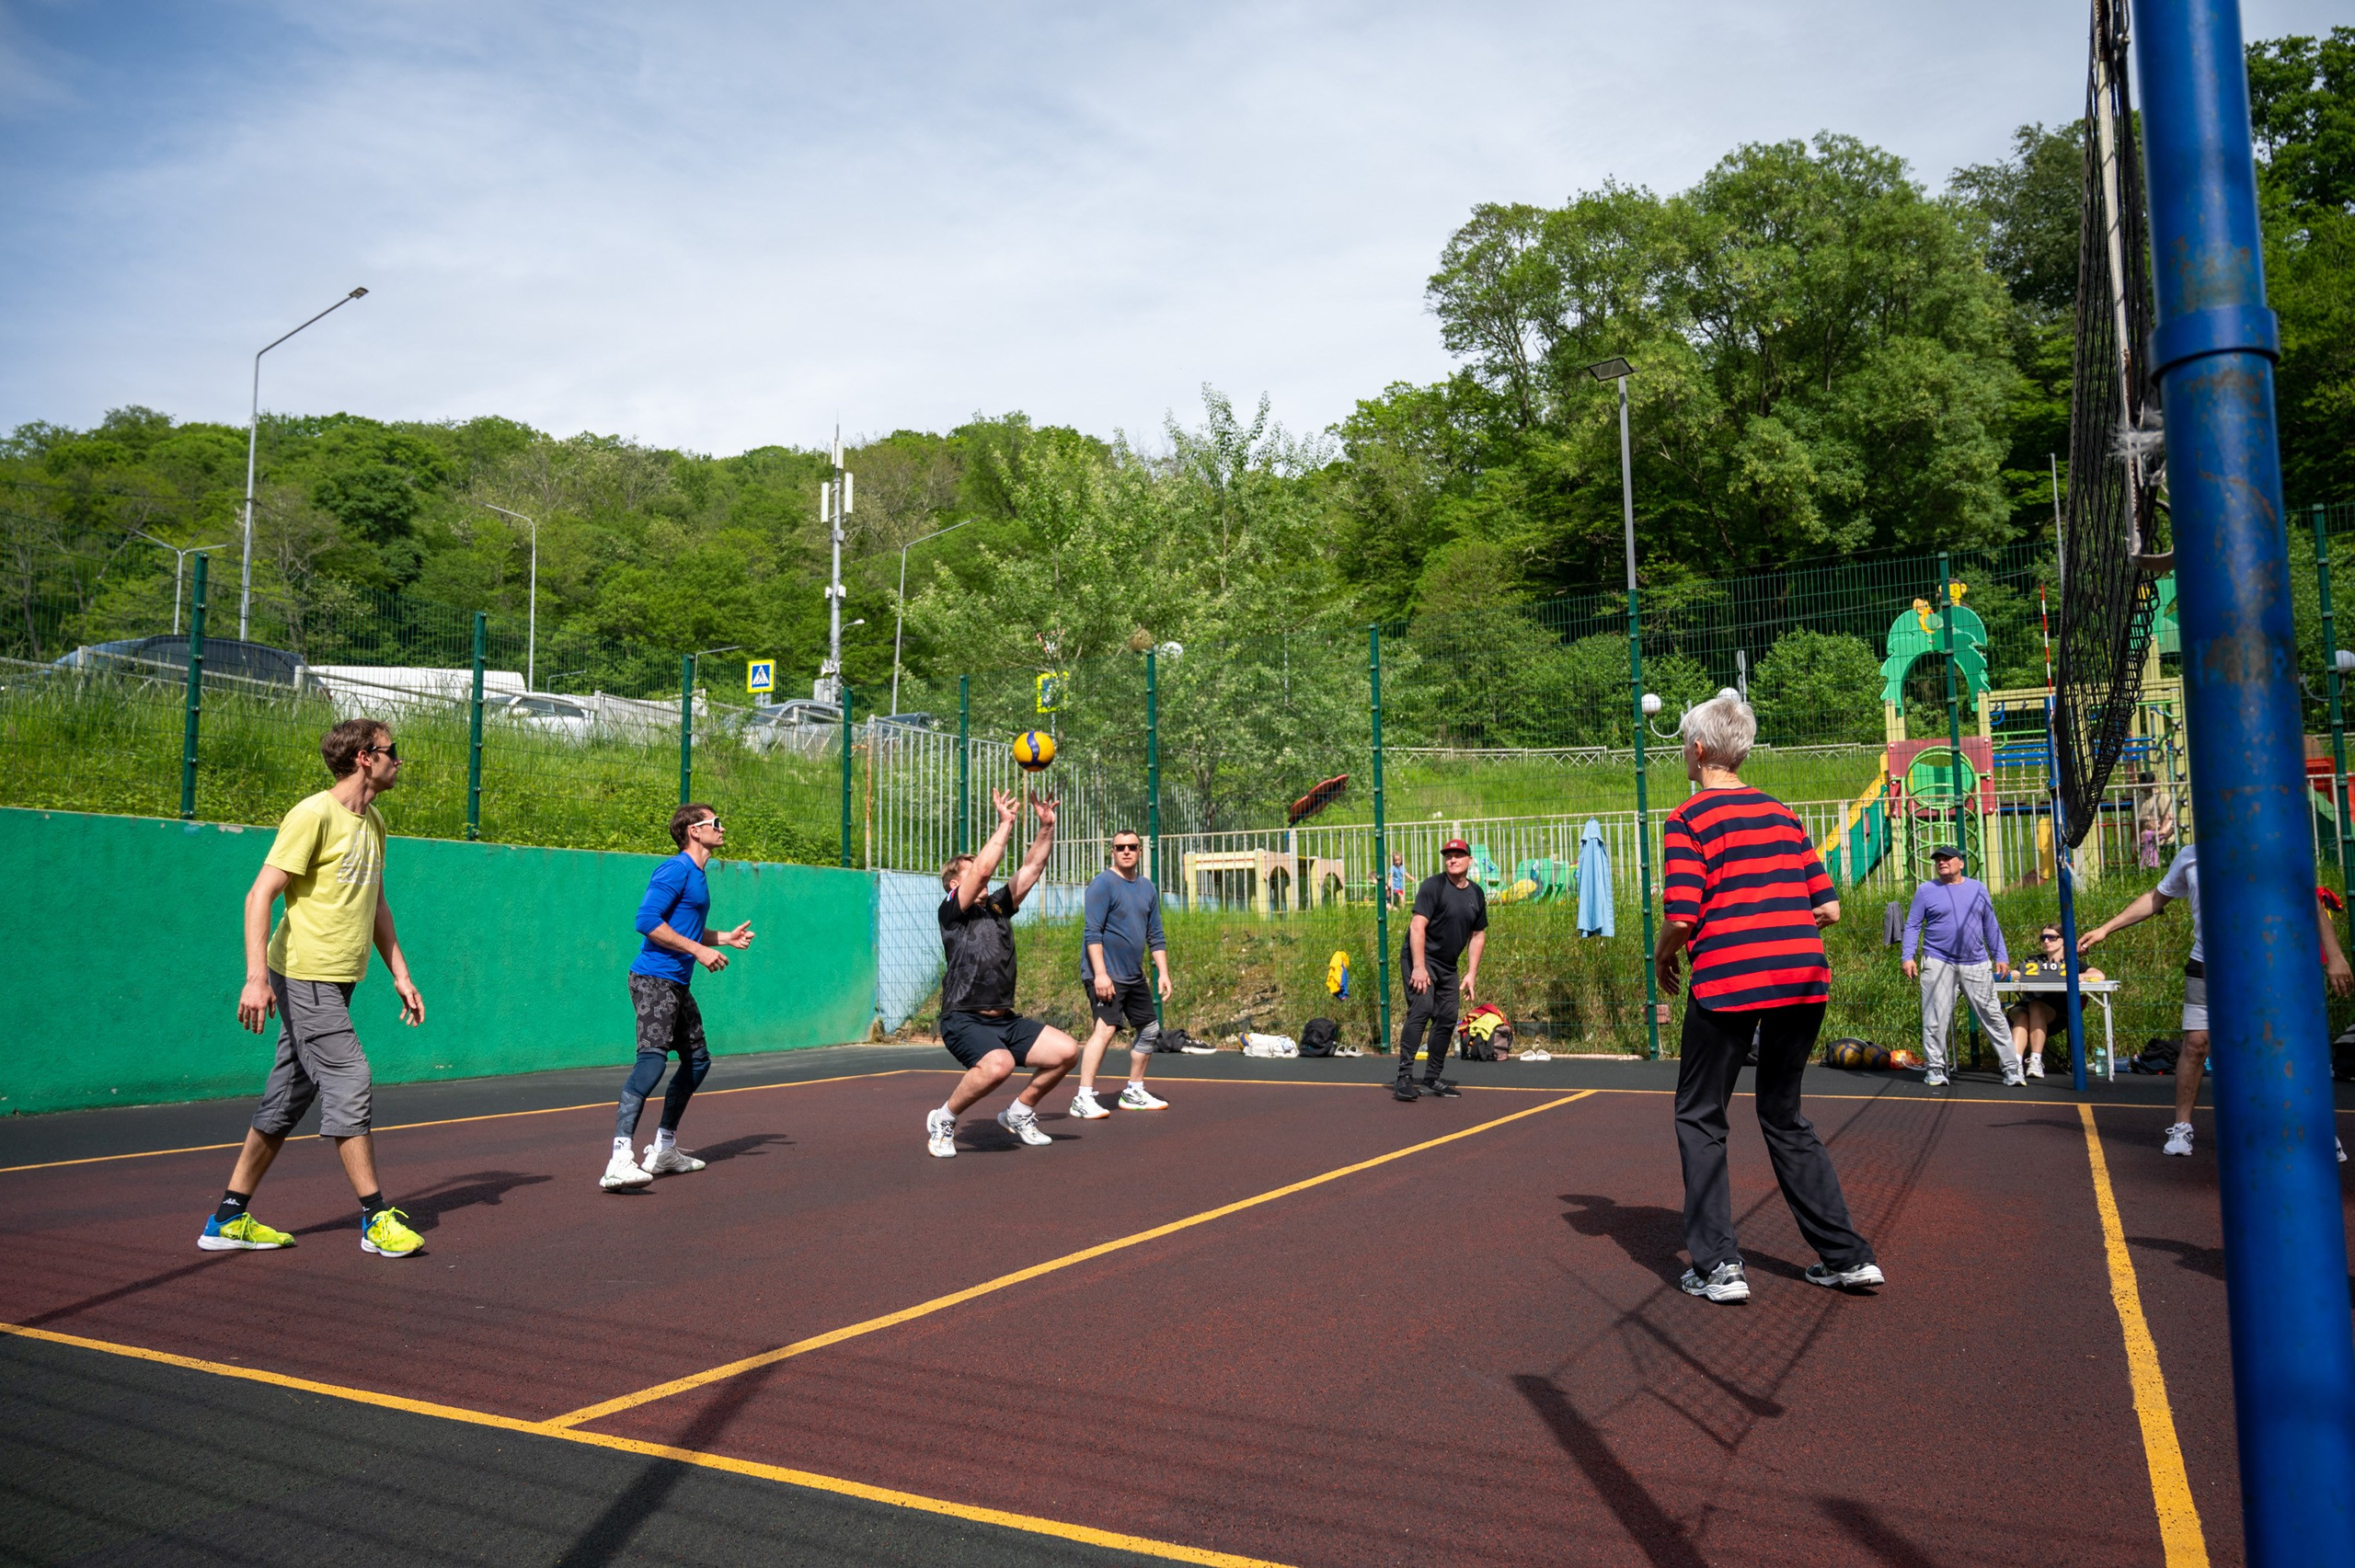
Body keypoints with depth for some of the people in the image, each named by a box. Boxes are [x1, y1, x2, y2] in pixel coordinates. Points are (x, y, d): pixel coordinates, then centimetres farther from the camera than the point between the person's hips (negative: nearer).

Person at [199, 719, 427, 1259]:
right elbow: (260, 895, -15)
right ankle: (376, 1218, -1)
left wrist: (400, 974, 18)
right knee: (349, 1083, -9)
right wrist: (257, 976, -23)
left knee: (286, 1099, 11)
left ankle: (229, 1219, 21)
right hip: (305, 976, -9)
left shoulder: (373, 821, 14)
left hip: (335, 981, 9)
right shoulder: (314, 814, -12)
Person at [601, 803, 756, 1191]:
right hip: (654, 979, -11)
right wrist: (699, 950, -21)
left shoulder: (697, 876, 19)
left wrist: (725, 937, 20)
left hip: (676, 984, 11)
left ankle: (663, 1149, 27)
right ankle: (619, 1162, -29)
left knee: (697, 1060, 17)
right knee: (653, 1058, -22)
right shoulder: (676, 869, -12)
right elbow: (647, 921, -22)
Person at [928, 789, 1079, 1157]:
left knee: (1065, 1050, -6)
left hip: (1005, 1019, 8)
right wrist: (1006, 824, -11)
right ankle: (942, 1121, -8)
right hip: (964, 1020, -7)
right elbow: (983, 868, -16)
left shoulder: (997, 907, 17)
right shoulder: (952, 912, -2)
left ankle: (1019, 1113, 17)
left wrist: (1047, 827, 4)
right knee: (998, 1064, -34)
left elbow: (1030, 870, 13)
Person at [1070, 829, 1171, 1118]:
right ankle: (1083, 1099, -20)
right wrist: (1100, 974, -24)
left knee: (1150, 1030, 14)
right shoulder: (1103, 883, -9)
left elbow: (1155, 936, 16)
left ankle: (1134, 1093, 27)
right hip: (1105, 975, -8)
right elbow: (1092, 933, -16)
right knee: (1105, 1028, -21)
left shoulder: (1148, 887, 13)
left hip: (1134, 976, 8)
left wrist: (1163, 973, 8)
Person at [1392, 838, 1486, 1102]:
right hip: (1420, 959, -7)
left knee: (1447, 1019, 7)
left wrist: (1471, 973, 8)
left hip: (1448, 966, 7)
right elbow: (1417, 926, -19)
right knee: (1421, 1010, -20)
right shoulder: (1433, 886, -11)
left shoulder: (1477, 894, 9)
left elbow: (1478, 935, 16)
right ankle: (1404, 1078, -21)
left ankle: (1432, 1080, 18)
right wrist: (1419, 967, -26)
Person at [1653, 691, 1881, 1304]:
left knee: (1700, 1118, 9)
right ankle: (1847, 1257, 19)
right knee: (1785, 1116, 20)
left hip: (1727, 980, -6)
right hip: (1805, 978, 6)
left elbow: (1682, 916, -13)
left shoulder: (1688, 819, -3)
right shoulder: (1783, 814, 14)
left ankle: (1717, 1265, 5)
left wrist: (1662, 956, 6)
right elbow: (1827, 908, 10)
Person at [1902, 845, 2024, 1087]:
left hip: (1976, 965, 2)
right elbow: (1913, 926, 2)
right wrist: (1908, 957, -8)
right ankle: (1934, 1068, 8)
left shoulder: (1978, 888, 11)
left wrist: (2000, 956, 11)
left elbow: (1990, 926, 15)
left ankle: (2012, 1069, 7)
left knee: (1993, 1015, 2)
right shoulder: (1926, 890, 4)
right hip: (1938, 963, -2)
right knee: (1935, 1019, -2)